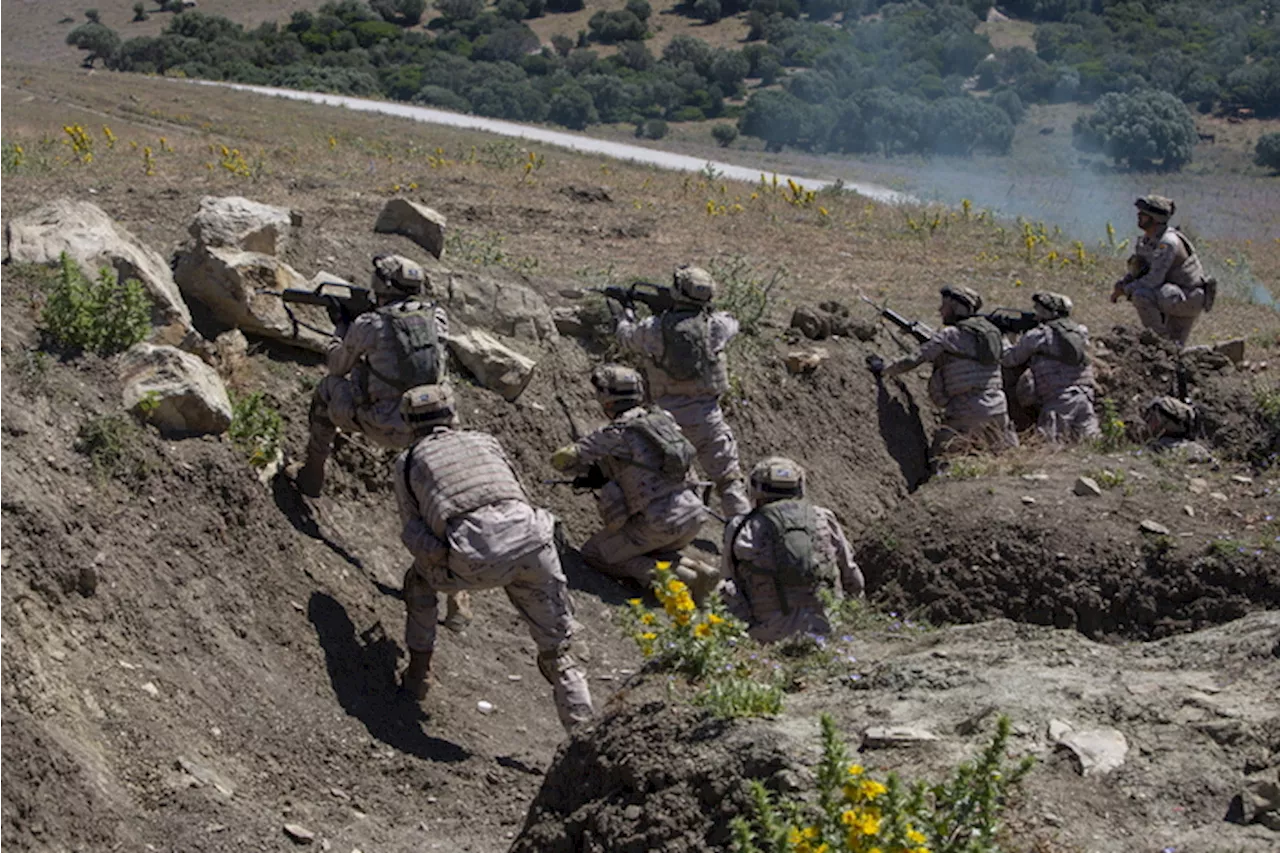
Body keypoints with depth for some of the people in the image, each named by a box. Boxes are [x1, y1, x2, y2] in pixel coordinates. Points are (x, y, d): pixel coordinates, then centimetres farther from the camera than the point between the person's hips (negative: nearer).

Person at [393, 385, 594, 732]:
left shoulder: (407, 462, 25)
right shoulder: (485, 441, 30)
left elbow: (413, 532, 23)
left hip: (472, 559, -2)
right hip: (529, 538, 2)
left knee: (419, 580, 32)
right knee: (557, 652, 16)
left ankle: (417, 673, 35)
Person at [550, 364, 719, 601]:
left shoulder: (616, 434, -9)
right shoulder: (661, 419, 10)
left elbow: (561, 459, -7)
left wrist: (589, 469, 14)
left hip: (660, 524, -7)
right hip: (694, 514, 7)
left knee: (592, 553, 10)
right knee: (647, 551, 33)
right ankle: (696, 570, 7)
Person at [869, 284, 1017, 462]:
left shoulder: (949, 335, -6)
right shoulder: (991, 332, 15)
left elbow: (913, 360, -5)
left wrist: (883, 369, 10)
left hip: (967, 414, -6)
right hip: (998, 410, 6)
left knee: (938, 461, -1)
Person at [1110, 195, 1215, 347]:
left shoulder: (1167, 242, -26)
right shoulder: (1147, 238, 3)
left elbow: (1154, 279, -30)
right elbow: (1136, 270, 13)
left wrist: (1125, 290, -21)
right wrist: (1120, 284, -6)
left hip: (1189, 298, -10)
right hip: (1176, 295, 10)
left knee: (1141, 295, -29)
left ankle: (1159, 337, -16)